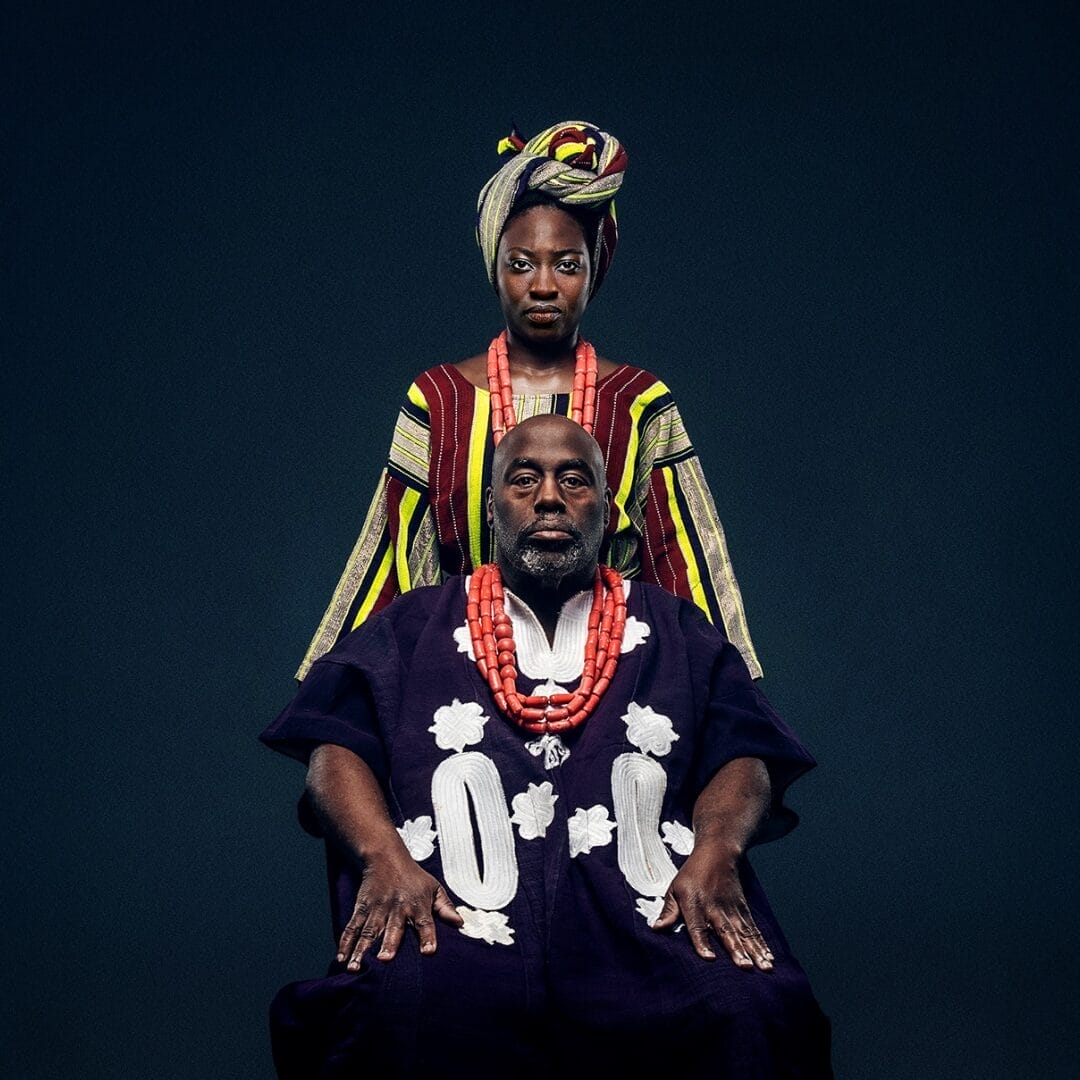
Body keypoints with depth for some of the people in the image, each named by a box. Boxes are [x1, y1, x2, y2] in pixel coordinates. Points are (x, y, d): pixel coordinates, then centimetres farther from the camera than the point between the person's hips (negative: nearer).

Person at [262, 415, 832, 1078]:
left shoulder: (671, 628, 26)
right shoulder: (417, 625, 24)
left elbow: (742, 753, 14)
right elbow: (336, 747, 12)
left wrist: (715, 855, -8)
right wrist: (384, 857, -9)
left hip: (648, 923, 1)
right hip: (457, 923, -1)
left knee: (754, 1013, -33)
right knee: (390, 1010, -38)